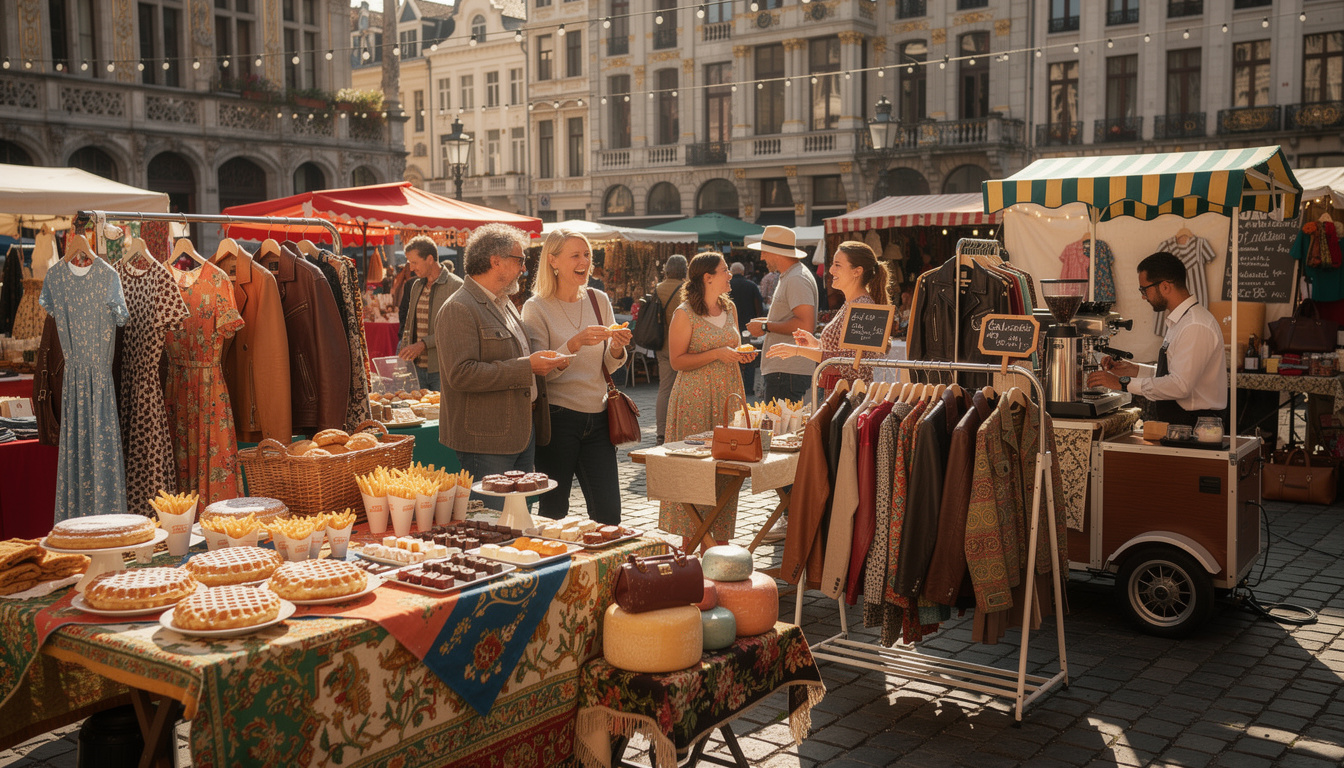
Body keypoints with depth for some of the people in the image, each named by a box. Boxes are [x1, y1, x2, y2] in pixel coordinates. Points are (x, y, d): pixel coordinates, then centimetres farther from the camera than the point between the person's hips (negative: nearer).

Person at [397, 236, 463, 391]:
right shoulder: (417, 286, 15)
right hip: (419, 365, 6)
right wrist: (405, 346, 9)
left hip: (442, 367, -6)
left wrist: (423, 344, -20)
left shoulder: (456, 286, -8)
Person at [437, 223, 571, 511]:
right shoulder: (459, 309, -13)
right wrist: (526, 367, -21)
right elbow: (460, 374, -24)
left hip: (521, 433, 9)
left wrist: (546, 363, 11)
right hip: (485, 441, -9)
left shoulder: (505, 304, 19)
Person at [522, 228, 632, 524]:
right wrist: (576, 343, -24)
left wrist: (617, 348, -9)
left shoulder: (599, 300, 9)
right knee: (554, 512, 4)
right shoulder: (536, 308, -5)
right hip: (558, 418, -4)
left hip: (597, 416, 4)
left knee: (609, 512, 3)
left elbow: (608, 366, 13)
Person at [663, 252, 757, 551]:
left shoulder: (729, 308, 13)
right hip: (696, 399, -6)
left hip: (728, 394, 6)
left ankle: (720, 541, 12)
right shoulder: (684, 314, -7)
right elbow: (677, 360, -11)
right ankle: (691, 541, 3)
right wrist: (717, 354, -19)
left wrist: (741, 355, 3)